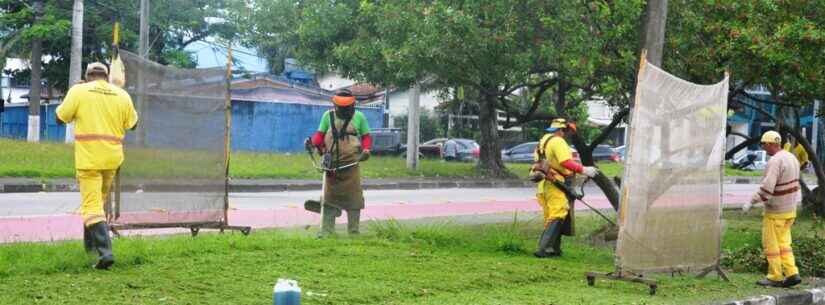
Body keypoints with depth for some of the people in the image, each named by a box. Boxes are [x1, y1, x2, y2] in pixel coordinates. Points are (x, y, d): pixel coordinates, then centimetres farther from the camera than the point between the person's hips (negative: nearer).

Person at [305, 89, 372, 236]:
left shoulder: (359, 117, 7)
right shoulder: (328, 116, 8)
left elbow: (366, 136, 12)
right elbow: (320, 134, 11)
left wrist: (366, 150, -6)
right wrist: (312, 141, -10)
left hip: (351, 163, -1)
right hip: (331, 163, 1)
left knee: (353, 197, 1)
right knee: (329, 196, 2)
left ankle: (354, 230, 10)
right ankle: (327, 230, 6)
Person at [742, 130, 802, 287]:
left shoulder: (775, 161, -22)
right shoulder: (792, 158, 8)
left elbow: (767, 188, -28)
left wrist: (751, 202, -19)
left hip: (776, 211, -9)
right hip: (790, 209, 9)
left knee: (770, 243, 3)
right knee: (783, 243, 14)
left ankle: (775, 277, 7)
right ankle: (791, 274, 6)